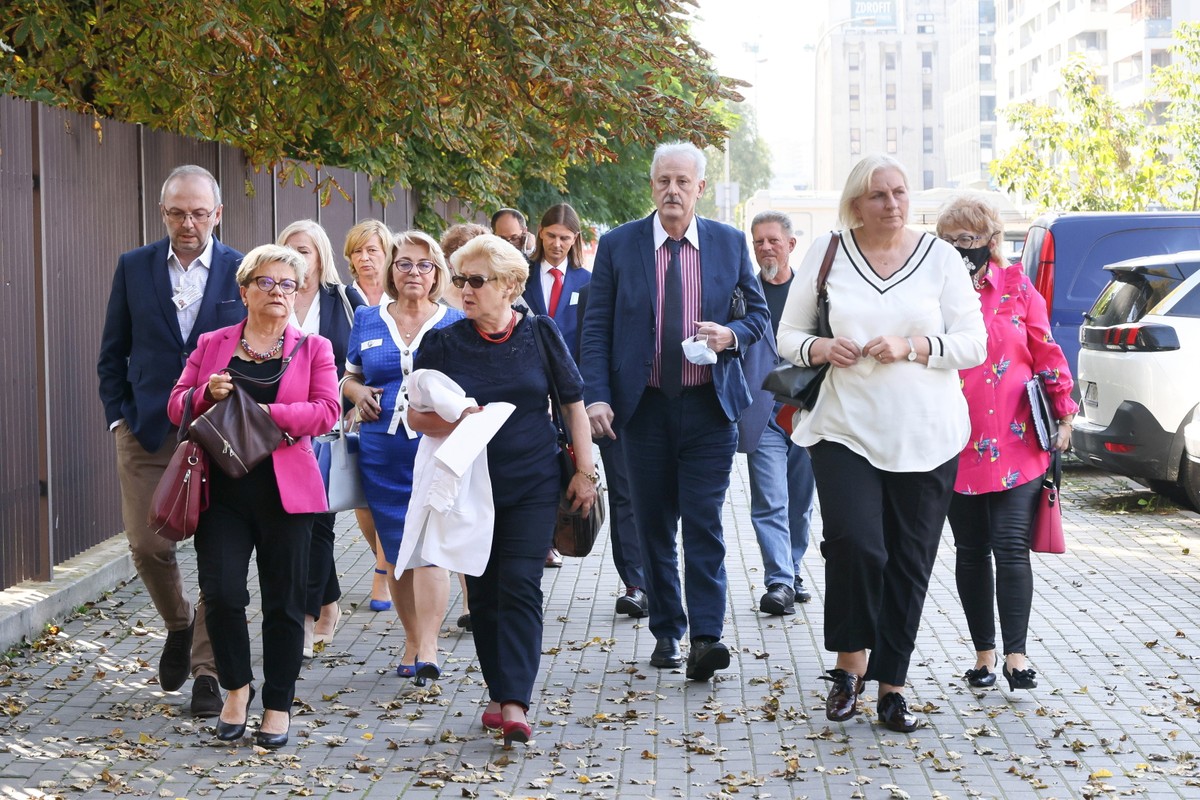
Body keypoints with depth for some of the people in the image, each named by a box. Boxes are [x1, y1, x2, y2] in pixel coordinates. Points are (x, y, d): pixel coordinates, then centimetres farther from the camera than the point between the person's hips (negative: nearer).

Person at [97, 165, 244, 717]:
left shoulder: (243, 272, 0)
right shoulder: (134, 268, 5)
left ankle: (207, 671, 9)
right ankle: (179, 624, 30)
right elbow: (112, 354, 10)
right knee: (147, 545, 1)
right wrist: (119, 417, 1)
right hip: (147, 432, 2)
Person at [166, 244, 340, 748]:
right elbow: (177, 405, 10)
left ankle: (278, 706, 17)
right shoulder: (212, 345, 12)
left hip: (284, 492, -1)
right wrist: (207, 394, -12)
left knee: (284, 601, 3)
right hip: (222, 491, 1)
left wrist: (267, 413, -18)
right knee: (221, 593, -10)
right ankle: (237, 686, 15)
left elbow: (326, 411, -6)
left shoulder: (313, 349, 7)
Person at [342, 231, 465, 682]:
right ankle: (412, 640, 21)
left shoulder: (456, 324, 5)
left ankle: (428, 648, -15)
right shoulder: (367, 321, 11)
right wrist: (358, 393, -2)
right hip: (381, 452, 3)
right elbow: (348, 377, 21)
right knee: (395, 551, 8)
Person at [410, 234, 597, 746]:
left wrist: (584, 470, 4)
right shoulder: (444, 343, 2)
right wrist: (454, 423, -17)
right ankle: (500, 693, 19)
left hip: (533, 483, -2)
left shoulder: (540, 334, 1)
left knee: (520, 587, -10)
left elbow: (573, 405, 7)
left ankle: (515, 705, -15)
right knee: (483, 592, 7)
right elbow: (416, 415, 4)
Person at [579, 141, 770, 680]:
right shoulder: (617, 245, 2)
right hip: (645, 407, 1)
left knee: (704, 522, -8)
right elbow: (596, 327, 1)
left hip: (709, 406, -1)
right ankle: (667, 632, 18)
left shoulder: (730, 243, 5)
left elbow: (758, 312, 11)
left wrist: (732, 335, -12)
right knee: (654, 526, 7)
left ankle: (707, 637, -8)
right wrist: (597, 397, -9)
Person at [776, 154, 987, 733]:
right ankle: (850, 664, 7)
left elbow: (974, 343, 1)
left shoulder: (939, 257, 4)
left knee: (909, 564, 3)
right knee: (855, 546, -16)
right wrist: (820, 348, -11)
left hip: (926, 438, 1)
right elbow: (788, 335, 11)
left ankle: (891, 686, 14)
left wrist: (911, 347, -15)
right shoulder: (827, 254, 5)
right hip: (846, 430, -1)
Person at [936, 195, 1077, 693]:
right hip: (957, 447, 2)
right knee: (971, 551, 8)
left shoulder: (1017, 288, 3)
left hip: (1015, 444, -2)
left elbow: (1047, 353, 5)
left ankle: (1015, 656, -6)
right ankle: (984, 653, 18)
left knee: (1011, 547, -8)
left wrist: (1062, 414, 3)